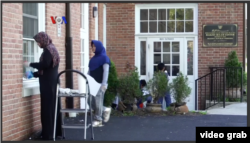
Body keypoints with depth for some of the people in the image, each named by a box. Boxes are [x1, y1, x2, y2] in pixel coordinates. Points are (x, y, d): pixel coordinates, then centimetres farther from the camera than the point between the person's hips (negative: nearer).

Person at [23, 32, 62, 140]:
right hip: (52, 82, 9)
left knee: (47, 108, -7)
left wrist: (31, 64, -11)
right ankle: (56, 131, 17)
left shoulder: (48, 49, -11)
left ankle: (48, 134, -5)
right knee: (53, 107, 11)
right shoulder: (52, 48, 16)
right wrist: (34, 74, 23)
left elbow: (45, 65, -23)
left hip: (48, 83, -9)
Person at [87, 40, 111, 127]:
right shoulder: (93, 59, 16)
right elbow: (89, 71, 18)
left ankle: (98, 120, 4)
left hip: (100, 83, -7)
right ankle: (105, 110, 21)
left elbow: (106, 71, -12)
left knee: (98, 101, -6)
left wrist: (104, 83, -19)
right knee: (90, 101, 3)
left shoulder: (104, 57, -5)